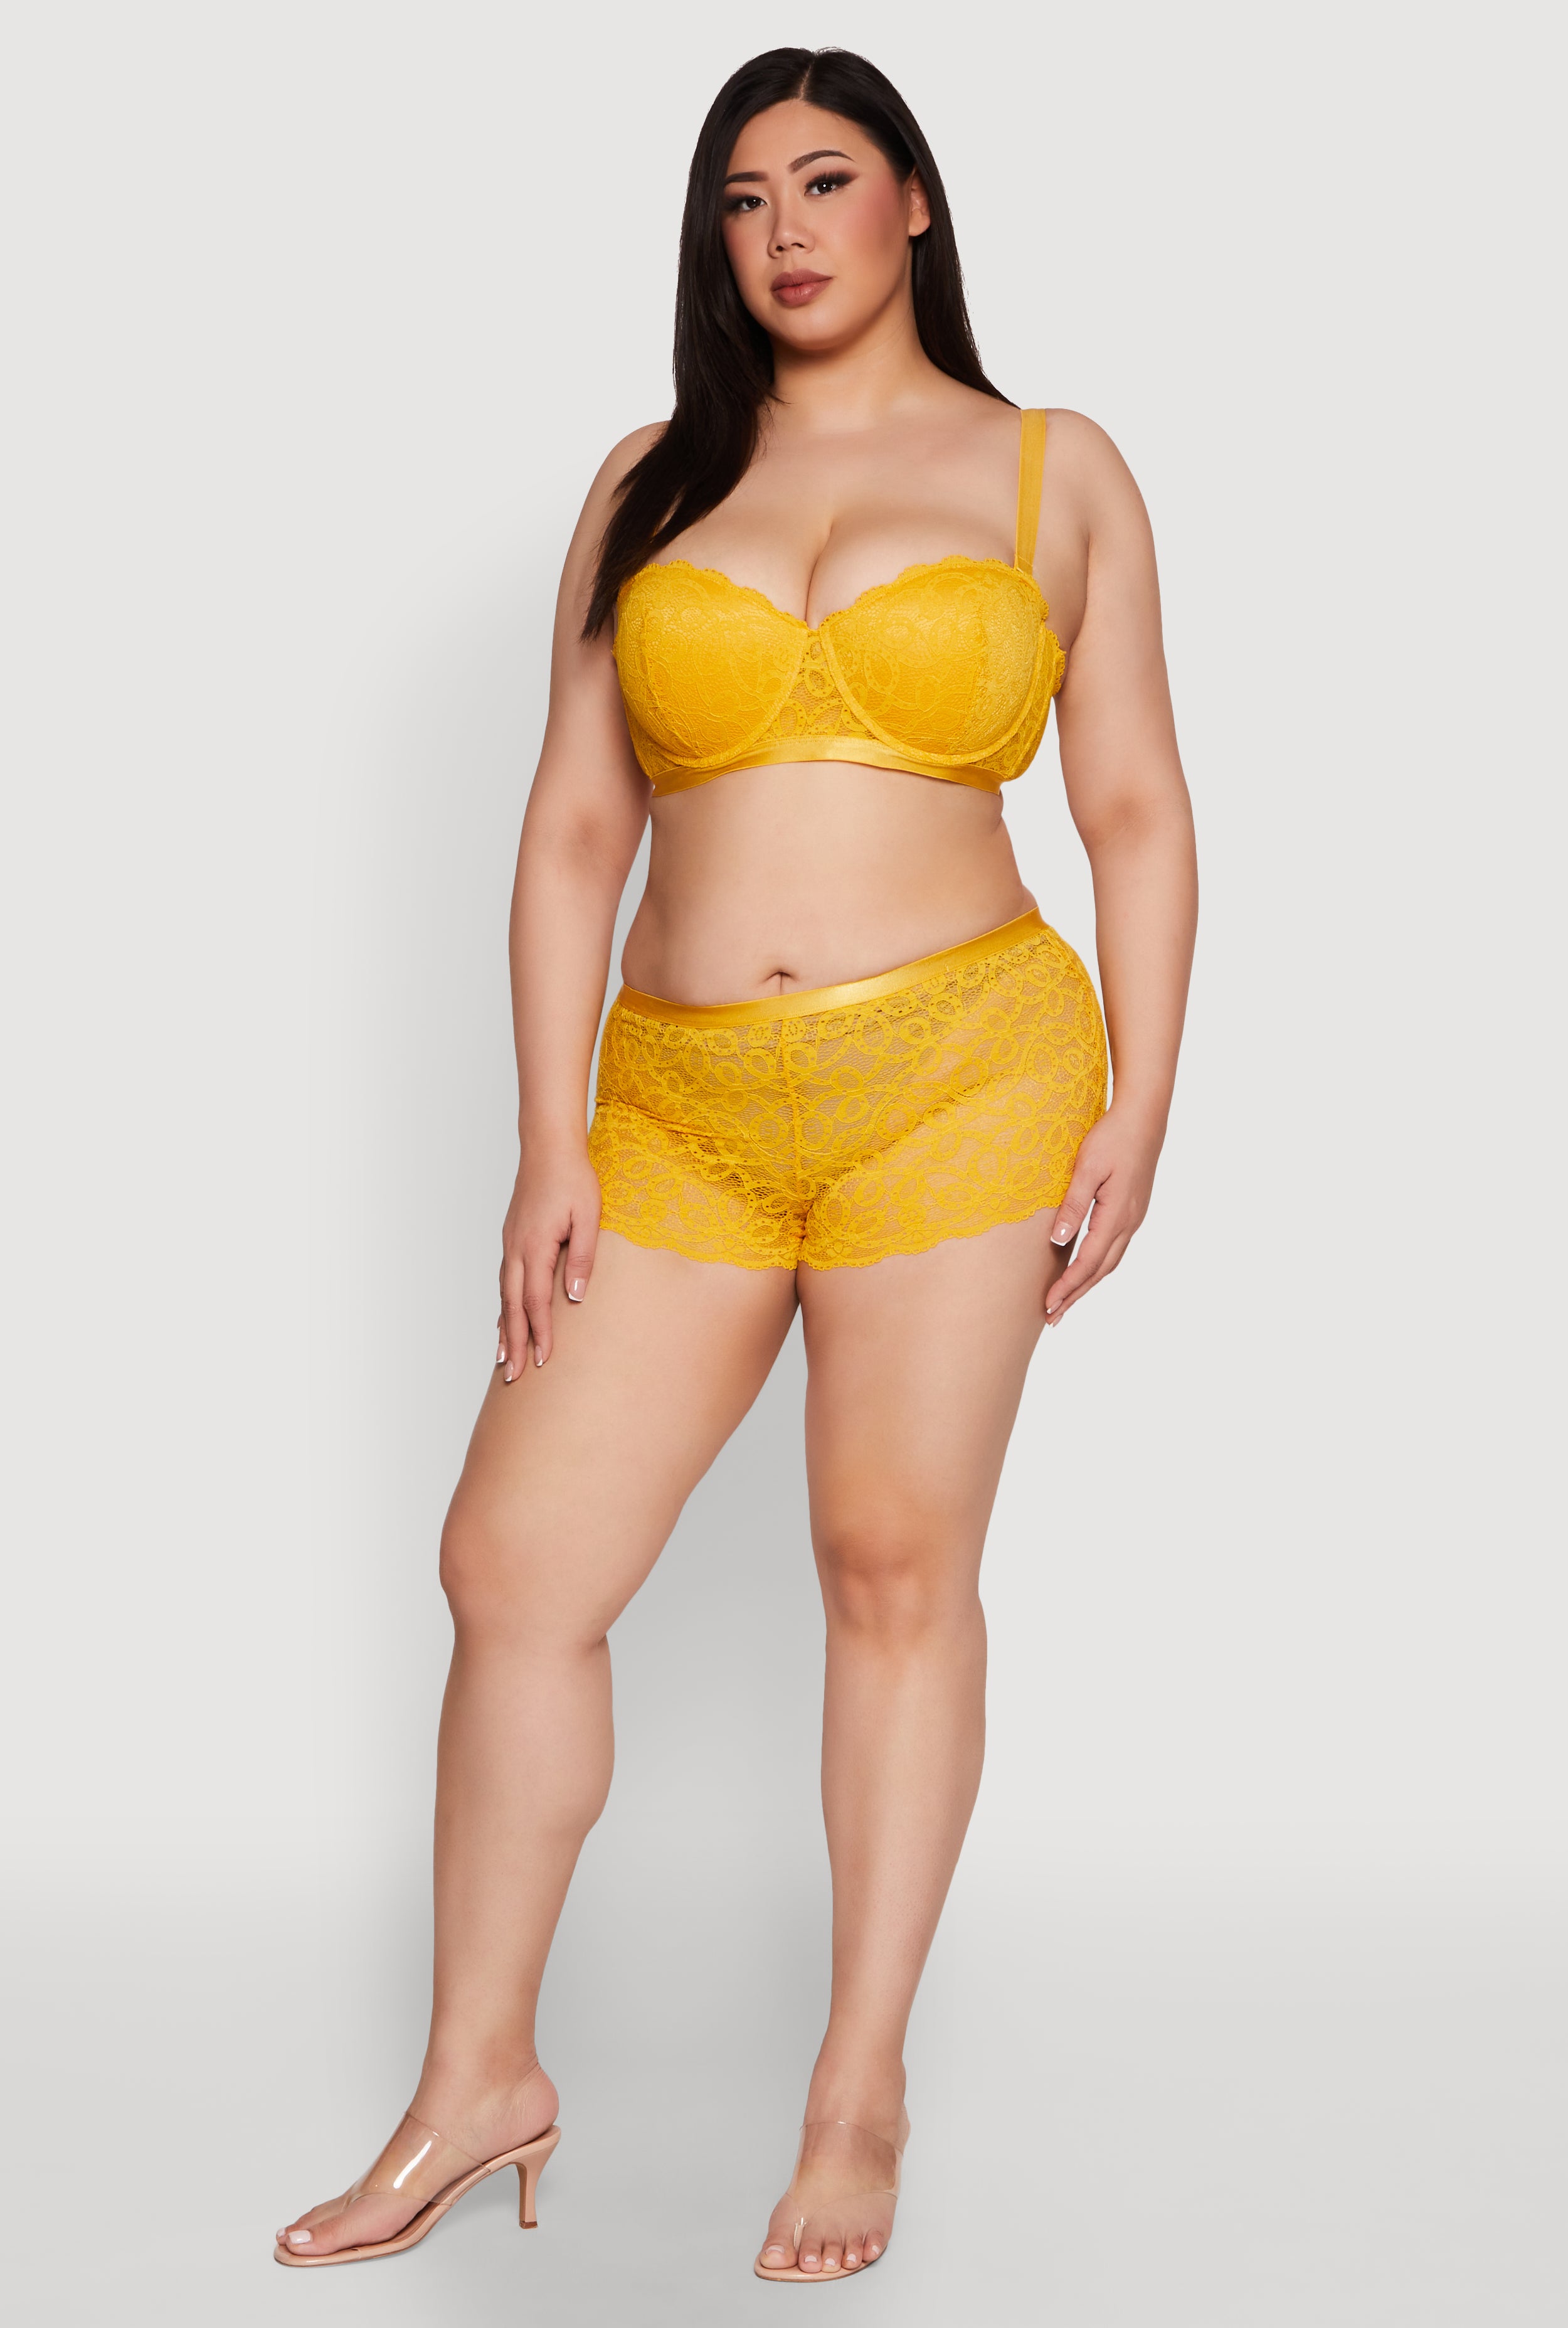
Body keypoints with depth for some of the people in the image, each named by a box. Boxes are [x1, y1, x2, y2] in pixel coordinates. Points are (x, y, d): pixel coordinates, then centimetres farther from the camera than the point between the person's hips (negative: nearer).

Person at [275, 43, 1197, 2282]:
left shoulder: (1058, 475, 8)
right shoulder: (650, 487, 13)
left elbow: (1138, 815, 6)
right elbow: (575, 830, 9)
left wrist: (1140, 1108, -4)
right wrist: (553, 1141, 1)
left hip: (958, 1071, -3)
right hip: (684, 1106, 3)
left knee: (895, 1567, 0)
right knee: (512, 1566, 1)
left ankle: (861, 2093, 16)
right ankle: (481, 2082, 17)